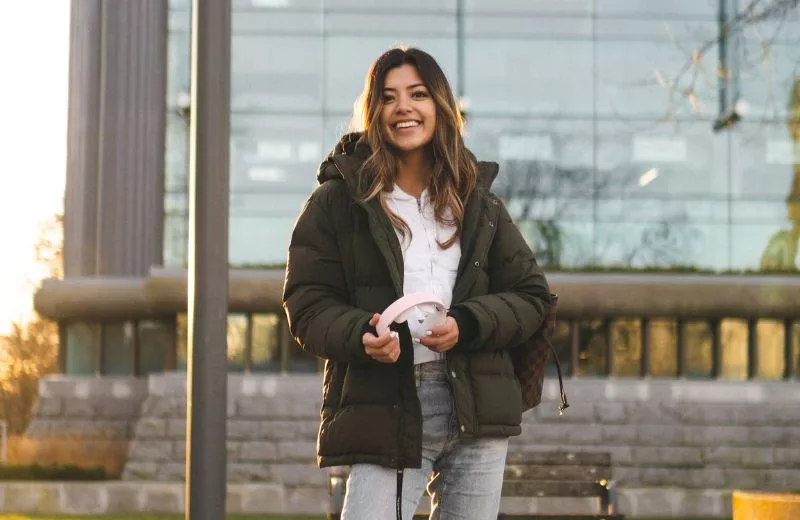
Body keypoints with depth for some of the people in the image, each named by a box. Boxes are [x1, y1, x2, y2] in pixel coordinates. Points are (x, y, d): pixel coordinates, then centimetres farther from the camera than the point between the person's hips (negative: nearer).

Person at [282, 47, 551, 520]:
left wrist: (467, 325, -10)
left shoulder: (477, 200, 11)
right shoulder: (338, 200, 3)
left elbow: (531, 295, 10)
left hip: (475, 406, 3)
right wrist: (363, 335, -21)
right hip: (384, 410, -3)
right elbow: (308, 306, 0)